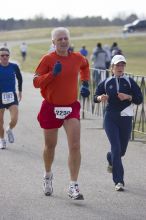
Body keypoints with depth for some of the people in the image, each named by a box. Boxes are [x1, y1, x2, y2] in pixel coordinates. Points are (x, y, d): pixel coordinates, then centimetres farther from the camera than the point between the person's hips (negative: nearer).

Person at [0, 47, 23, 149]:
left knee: (14, 119, -15)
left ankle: (10, 130, 20)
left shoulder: (14, 67, -5)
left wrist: (20, 91, 16)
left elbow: (20, 78, 13)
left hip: (12, 96, 0)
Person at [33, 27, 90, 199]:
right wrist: (52, 73, -25)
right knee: (50, 146, 14)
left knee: (75, 146, -13)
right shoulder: (48, 59, -9)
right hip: (51, 107, -1)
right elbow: (36, 82, -13)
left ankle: (73, 186, -11)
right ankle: (48, 176, 42)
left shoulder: (77, 58, 0)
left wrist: (85, 83, 13)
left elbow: (85, 66, 25)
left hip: (71, 107, 1)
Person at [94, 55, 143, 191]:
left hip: (126, 119, 1)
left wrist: (128, 97, -18)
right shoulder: (107, 82, 5)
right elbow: (96, 96, 14)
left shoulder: (129, 82, 2)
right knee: (116, 148, -12)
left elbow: (139, 99, 0)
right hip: (110, 119, -1)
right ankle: (119, 181, -10)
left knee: (122, 150, 12)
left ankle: (111, 160, 49)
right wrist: (100, 98, -8)